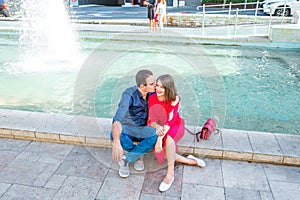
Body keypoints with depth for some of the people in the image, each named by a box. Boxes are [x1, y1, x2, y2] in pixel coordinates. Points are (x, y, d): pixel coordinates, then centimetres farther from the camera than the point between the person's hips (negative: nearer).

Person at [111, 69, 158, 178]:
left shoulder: (152, 93, -9)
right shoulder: (129, 94, -26)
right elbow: (118, 118, -40)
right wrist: (116, 143, -54)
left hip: (141, 130, 4)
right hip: (126, 129, -3)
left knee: (157, 136, -29)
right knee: (114, 134, -39)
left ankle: (125, 159, -14)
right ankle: (138, 154, -9)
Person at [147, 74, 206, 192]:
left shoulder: (174, 99, -19)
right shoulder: (152, 98, -9)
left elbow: (170, 120, -26)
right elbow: (151, 120, -10)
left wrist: (160, 138, -36)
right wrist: (157, 127, -33)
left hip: (175, 126, -4)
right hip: (160, 128, 4)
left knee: (168, 138, -38)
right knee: (160, 151, -23)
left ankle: (170, 174, -28)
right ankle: (189, 161, -3)